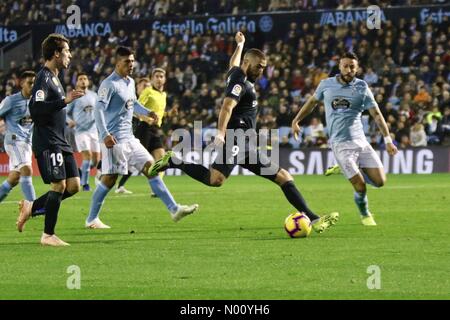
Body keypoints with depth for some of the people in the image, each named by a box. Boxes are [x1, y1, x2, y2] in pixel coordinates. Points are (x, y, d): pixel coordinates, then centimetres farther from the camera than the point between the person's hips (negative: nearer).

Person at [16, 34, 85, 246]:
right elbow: (35, 109, -25)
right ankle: (48, 235, -3)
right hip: (47, 143, -10)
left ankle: (31, 207, 16)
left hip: (60, 143, 10)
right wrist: (64, 101, -28)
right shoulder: (43, 78, -13)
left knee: (74, 185, 3)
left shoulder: (54, 77, 18)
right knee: (59, 185, -11)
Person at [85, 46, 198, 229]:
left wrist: (147, 113, 13)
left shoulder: (130, 82, 15)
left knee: (151, 168, 2)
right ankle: (91, 219, 6)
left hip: (129, 138, 9)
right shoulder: (109, 84, -13)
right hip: (114, 140, -8)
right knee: (110, 178, -6)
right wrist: (105, 134, -30)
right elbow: (99, 109, -20)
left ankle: (174, 209, 0)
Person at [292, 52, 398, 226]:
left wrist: (388, 139, -4)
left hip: (360, 140, 2)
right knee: (360, 186, -15)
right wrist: (296, 120, 19)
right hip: (340, 144, -2)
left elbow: (376, 114, 2)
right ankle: (365, 215, 15)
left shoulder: (362, 87, 2)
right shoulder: (326, 84, 3)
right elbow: (312, 101, 21)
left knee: (379, 181, -7)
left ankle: (347, 169, 20)